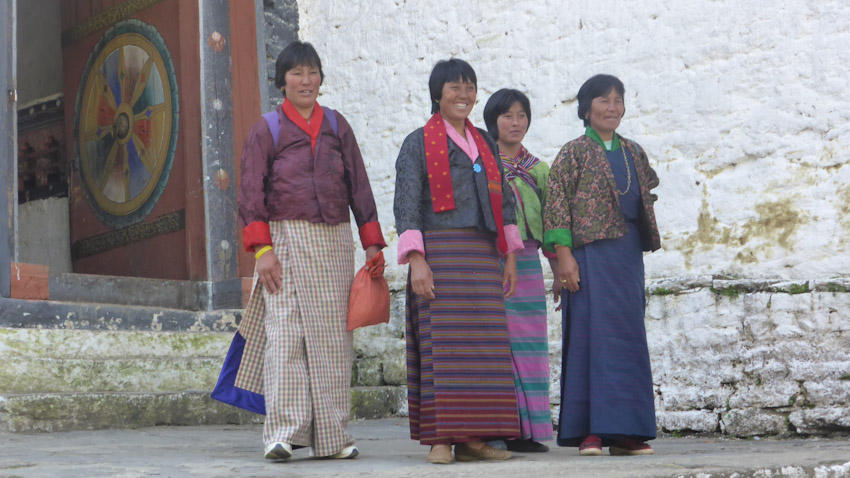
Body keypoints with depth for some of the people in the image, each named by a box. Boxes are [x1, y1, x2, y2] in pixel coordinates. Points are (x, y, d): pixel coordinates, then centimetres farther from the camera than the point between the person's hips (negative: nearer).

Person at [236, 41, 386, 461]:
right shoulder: (266, 130, 4)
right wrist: (262, 249, -12)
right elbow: (251, 195, -1)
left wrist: (372, 244, 6)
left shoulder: (337, 126, 13)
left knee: (333, 340, 3)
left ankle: (332, 435, 9)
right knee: (285, 335, -11)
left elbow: (359, 188, 12)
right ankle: (283, 433, -9)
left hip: (334, 243, 3)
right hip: (287, 241, -3)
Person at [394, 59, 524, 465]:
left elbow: (504, 201, 19)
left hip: (482, 256, 5)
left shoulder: (484, 143, 18)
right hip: (439, 255, -5)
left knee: (483, 345, 2)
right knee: (442, 344, -7)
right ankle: (440, 439, -3)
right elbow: (406, 205, -5)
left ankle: (473, 438, 6)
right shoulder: (418, 143, 2)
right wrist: (416, 261, -16)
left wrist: (509, 256, 11)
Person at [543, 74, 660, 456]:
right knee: (592, 334, -7)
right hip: (592, 253, -6)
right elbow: (556, 203, -8)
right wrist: (564, 254, -16)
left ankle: (624, 432, 10)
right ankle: (590, 430, -5)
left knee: (628, 338, 5)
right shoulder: (574, 152, 0)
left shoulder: (633, 153, 17)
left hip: (628, 255, 6)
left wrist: (645, 241, 15)